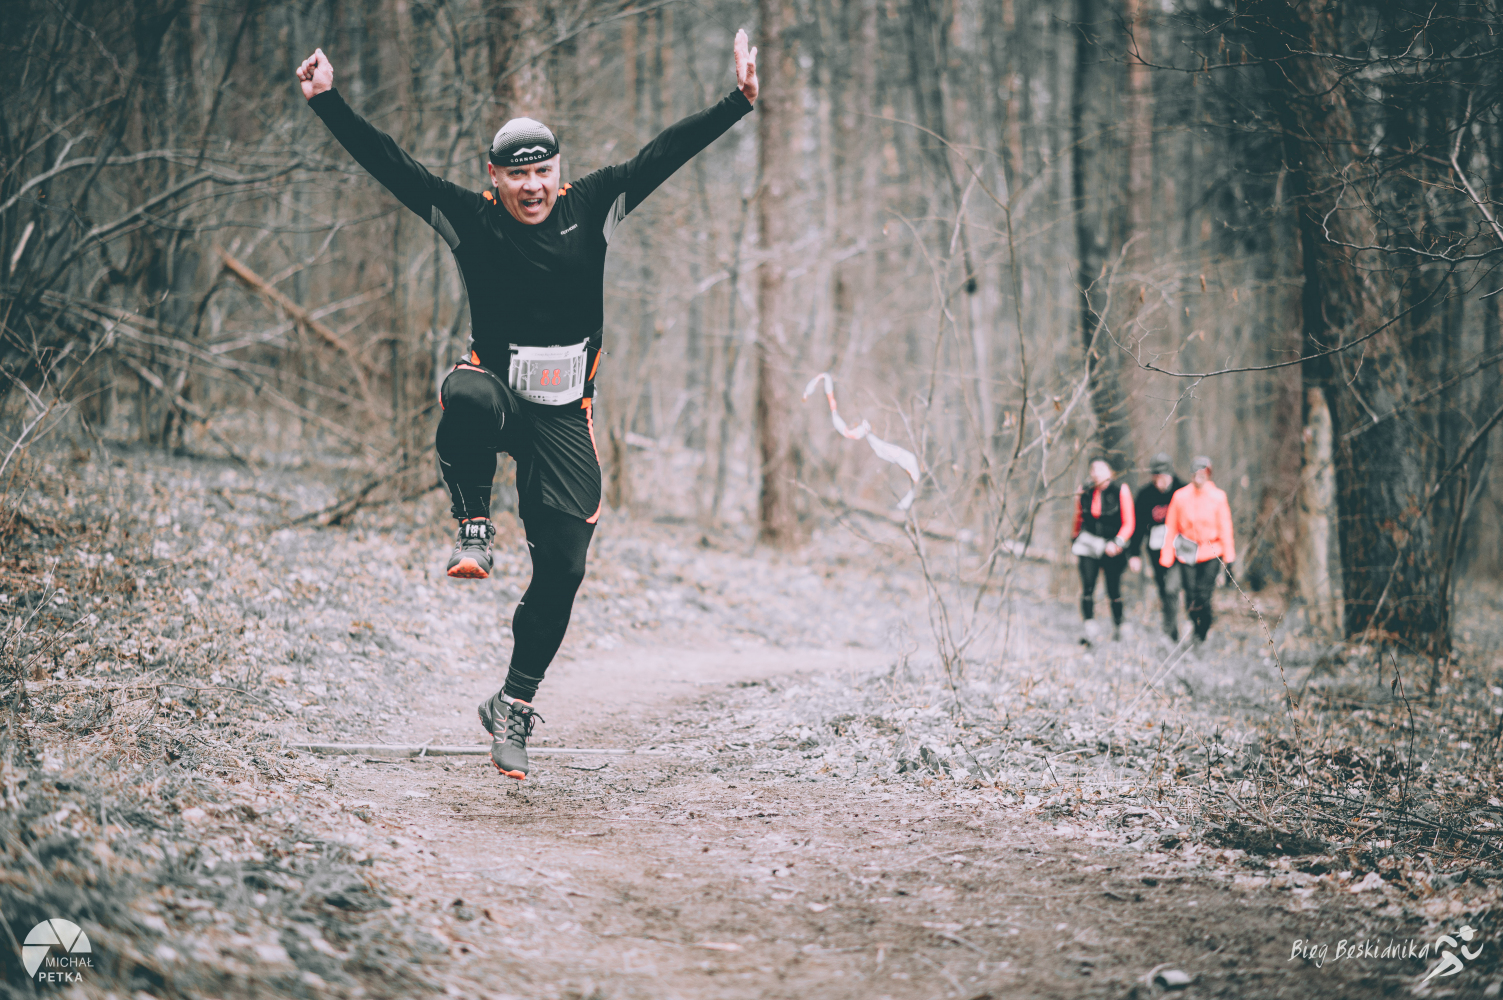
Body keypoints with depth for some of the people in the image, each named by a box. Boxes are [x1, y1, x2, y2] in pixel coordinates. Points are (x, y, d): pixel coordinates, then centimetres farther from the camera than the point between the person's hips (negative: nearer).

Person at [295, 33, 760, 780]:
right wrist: (327, 103, -9)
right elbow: (388, 163, -3)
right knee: (468, 397, -41)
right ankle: (473, 531, -22)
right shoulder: (469, 220, -1)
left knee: (562, 566, -3)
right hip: (496, 388, -1)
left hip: (562, 416, 2)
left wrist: (739, 102, -5)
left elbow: (664, 154, 0)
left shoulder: (591, 209, 2)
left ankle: (515, 705, 12)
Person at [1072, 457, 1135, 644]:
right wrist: (1076, 538, 24)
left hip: (1112, 545, -2)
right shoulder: (1084, 492, 2)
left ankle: (1117, 626, 25)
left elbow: (1128, 524, -7)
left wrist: (1117, 543, -19)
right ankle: (1090, 628, -10)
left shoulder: (1120, 491, -8)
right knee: (1087, 587, -13)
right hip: (1089, 544, 2)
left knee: (1114, 591, 4)